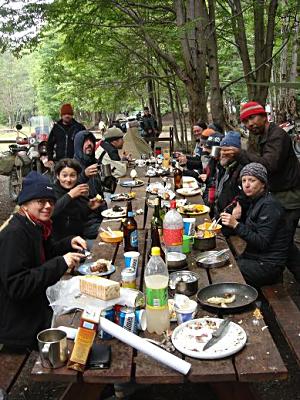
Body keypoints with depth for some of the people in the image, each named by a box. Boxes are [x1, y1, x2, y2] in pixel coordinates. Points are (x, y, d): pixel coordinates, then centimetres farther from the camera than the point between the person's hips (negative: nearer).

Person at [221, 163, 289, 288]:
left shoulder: (270, 206, -19)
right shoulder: (256, 201, 9)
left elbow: (262, 243, -23)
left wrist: (236, 225, -27)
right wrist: (237, 218, -3)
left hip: (267, 265, -9)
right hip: (254, 257, 9)